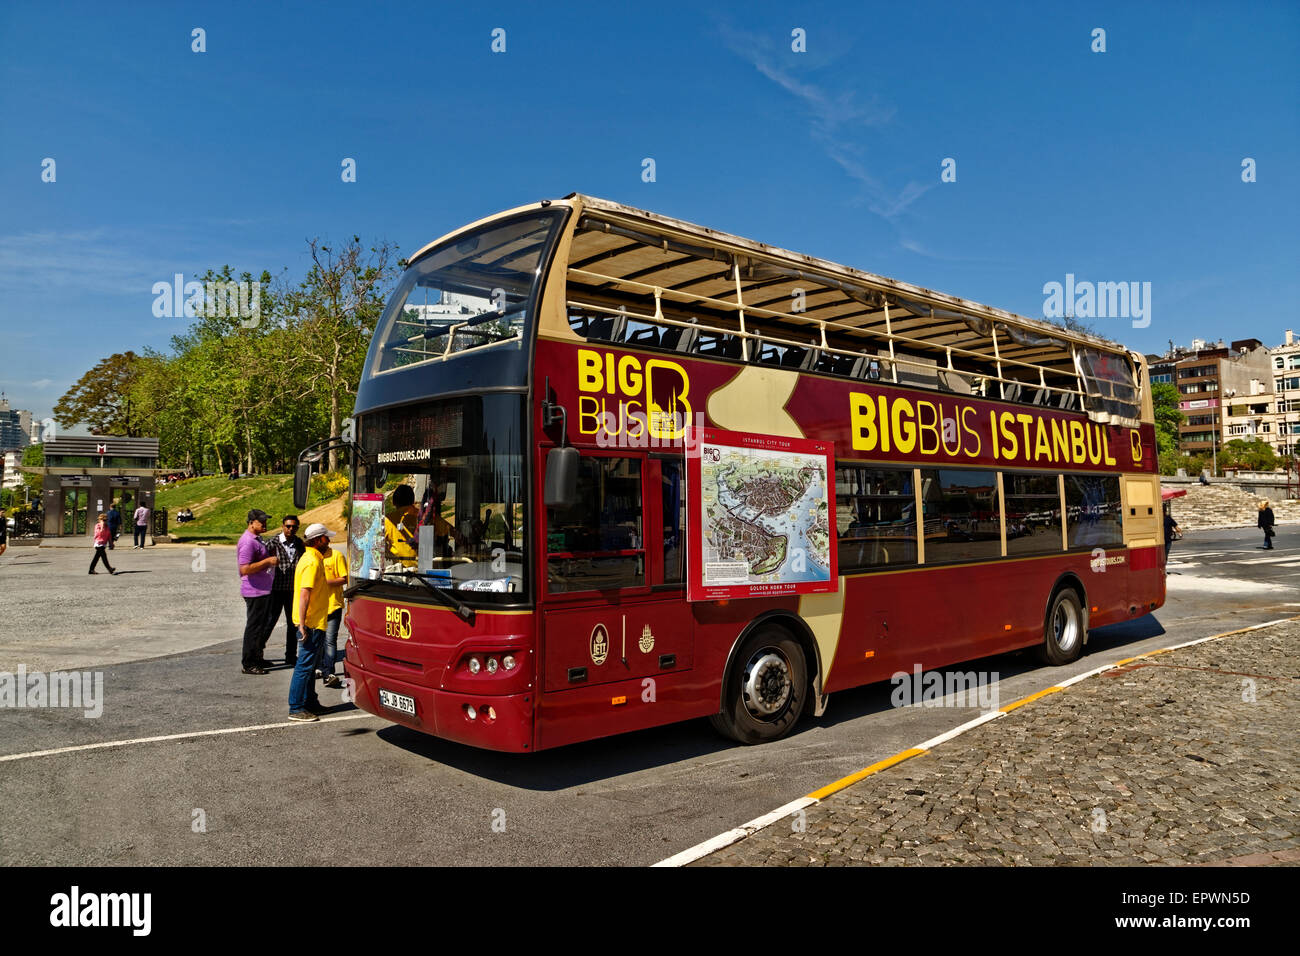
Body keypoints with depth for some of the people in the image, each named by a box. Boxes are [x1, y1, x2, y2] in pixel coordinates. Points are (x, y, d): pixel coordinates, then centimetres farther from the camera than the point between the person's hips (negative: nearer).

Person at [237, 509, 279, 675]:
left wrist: (271, 560, 13)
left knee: (265, 624, 17)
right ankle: (249, 665, 6)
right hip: (255, 592, -10)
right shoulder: (247, 542, -18)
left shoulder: (257, 539, 15)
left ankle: (257, 658, 29)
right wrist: (267, 561, -23)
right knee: (254, 627, -2)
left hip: (264, 591, 10)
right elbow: (245, 569, -26)